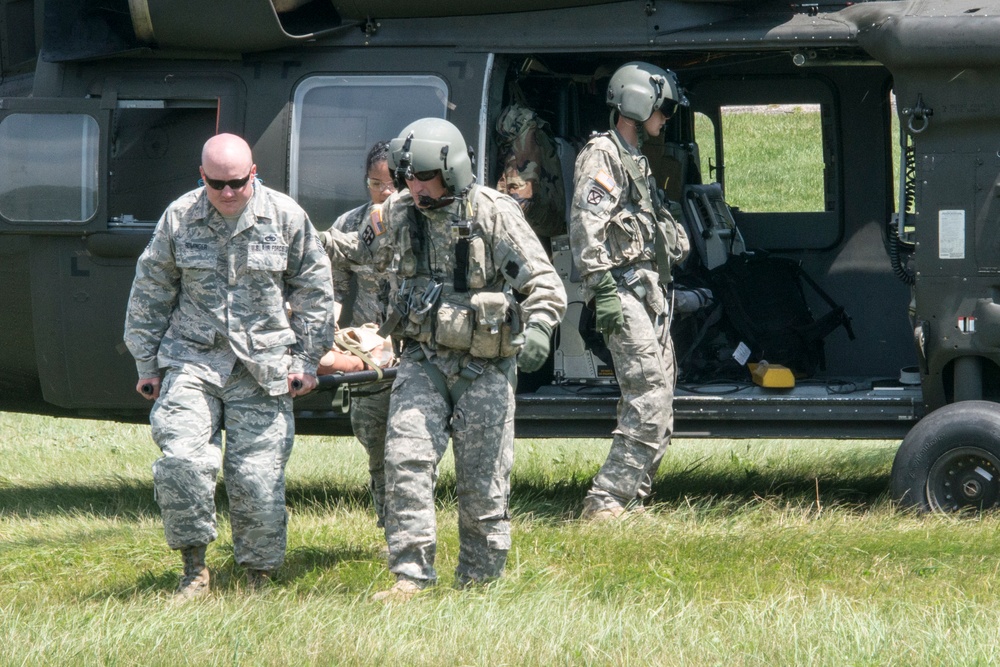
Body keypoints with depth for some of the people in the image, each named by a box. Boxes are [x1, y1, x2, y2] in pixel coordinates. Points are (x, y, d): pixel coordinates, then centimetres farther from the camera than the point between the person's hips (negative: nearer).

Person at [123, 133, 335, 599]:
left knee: (258, 474, -3)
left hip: (262, 367, 0)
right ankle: (194, 569, -7)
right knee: (181, 458, -19)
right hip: (193, 361, 0)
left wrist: (308, 360, 7)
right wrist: (146, 364, 11)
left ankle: (259, 577, 13)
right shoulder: (179, 218, 2)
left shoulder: (285, 216, 1)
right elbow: (150, 294, 11)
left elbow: (314, 290, 10)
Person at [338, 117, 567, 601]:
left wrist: (538, 327, -29)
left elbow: (545, 283, -14)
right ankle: (410, 575, -12)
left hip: (483, 367, -3)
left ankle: (478, 582, 17)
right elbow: (369, 255, 28)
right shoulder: (397, 215, 2)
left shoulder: (494, 214, -11)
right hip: (423, 361, 3)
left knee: (482, 482, 3)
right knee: (406, 459, -14)